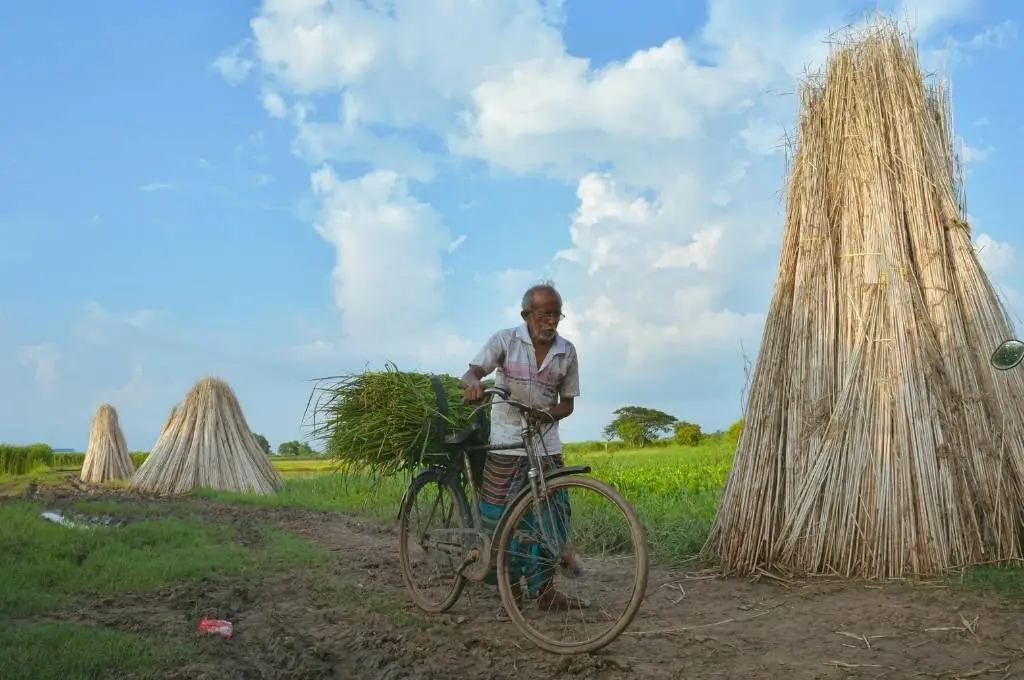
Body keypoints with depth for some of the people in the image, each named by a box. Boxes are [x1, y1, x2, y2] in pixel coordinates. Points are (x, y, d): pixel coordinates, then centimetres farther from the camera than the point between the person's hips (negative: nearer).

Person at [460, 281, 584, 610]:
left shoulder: (567, 352, 0)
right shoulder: (505, 340, -7)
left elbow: (568, 403, 6)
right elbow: (472, 372, -11)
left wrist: (547, 413, -16)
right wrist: (473, 384, -36)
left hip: (546, 444, 2)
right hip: (506, 443, -2)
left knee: (552, 512, -3)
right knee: (500, 515, 0)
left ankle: (543, 588, 6)